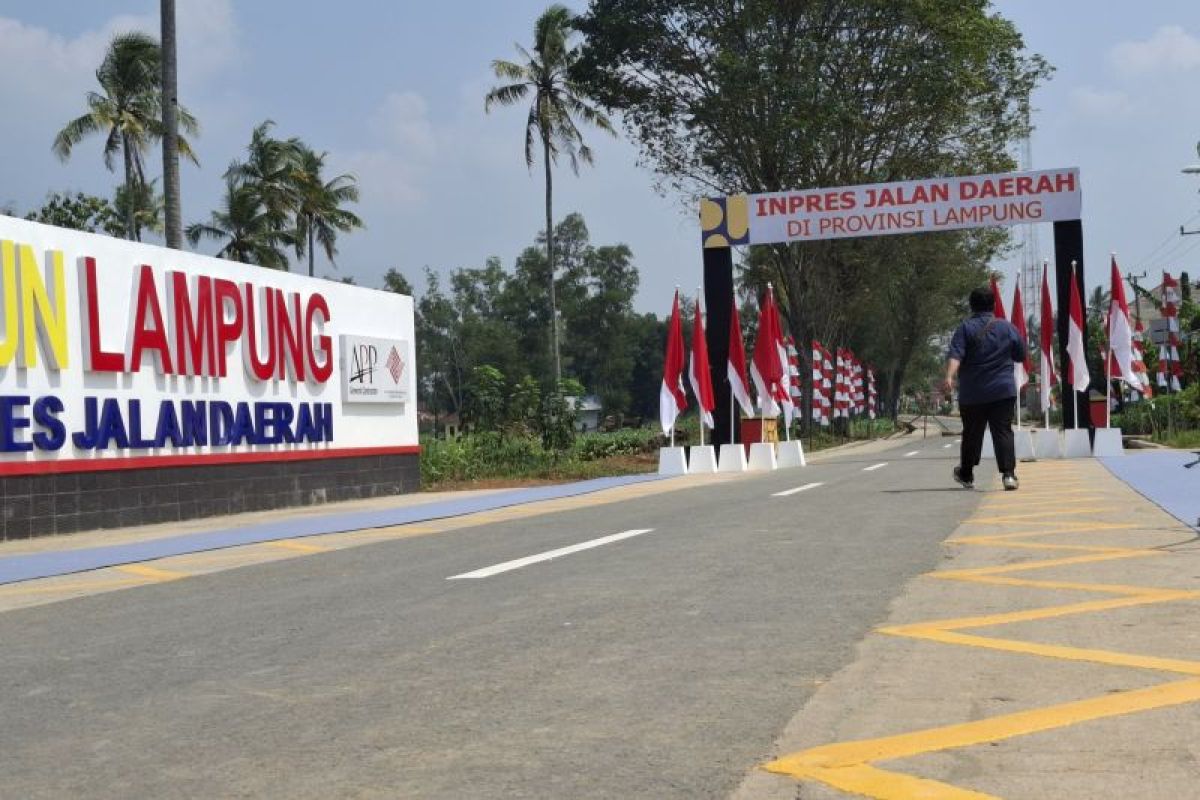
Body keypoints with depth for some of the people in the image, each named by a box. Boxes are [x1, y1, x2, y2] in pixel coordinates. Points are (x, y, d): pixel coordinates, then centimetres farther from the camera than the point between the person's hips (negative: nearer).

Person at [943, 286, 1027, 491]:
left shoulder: (966, 328, -2)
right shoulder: (1007, 327, 5)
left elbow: (955, 355, -17)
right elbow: (1021, 356, 14)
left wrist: (950, 376, -28)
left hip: (972, 393, 0)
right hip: (1003, 390, 0)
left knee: (971, 434, 12)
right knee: (1003, 432, -3)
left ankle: (966, 475, 27)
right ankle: (1008, 473, -18)